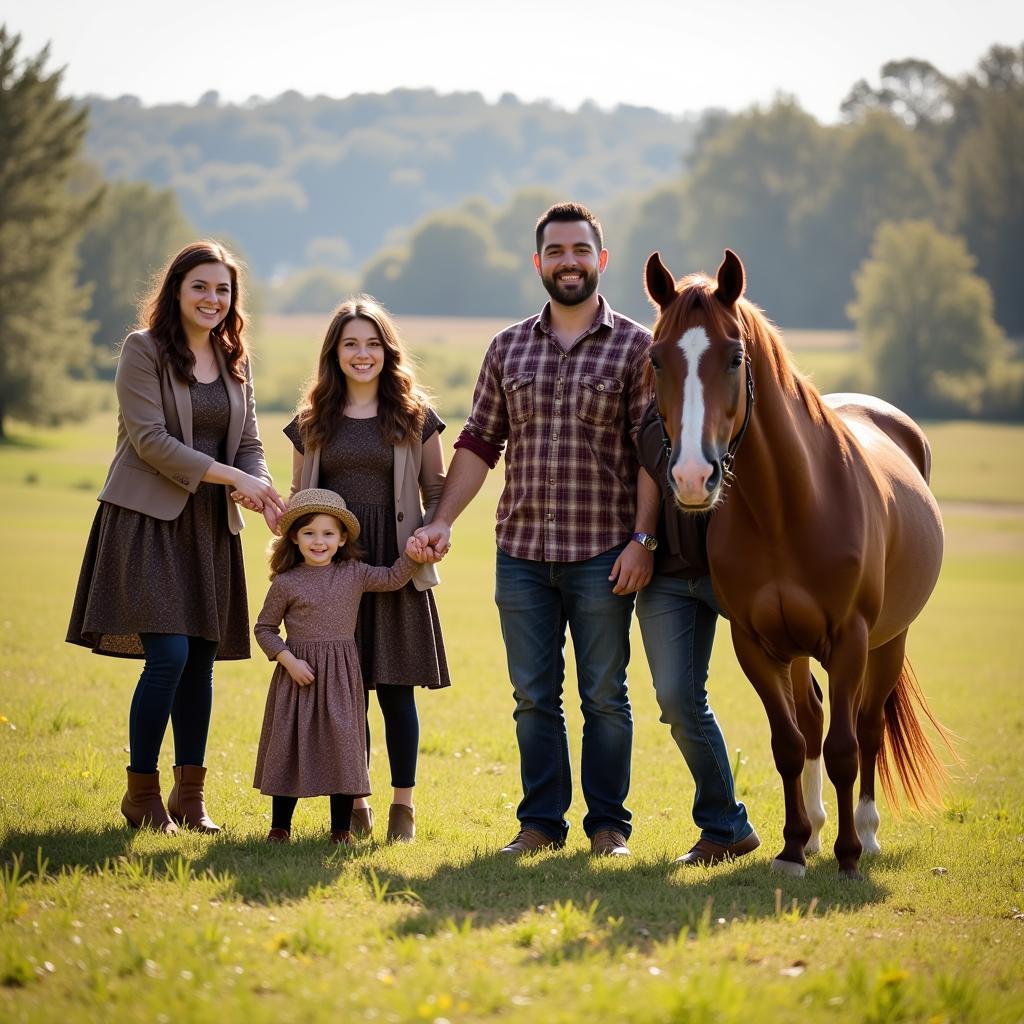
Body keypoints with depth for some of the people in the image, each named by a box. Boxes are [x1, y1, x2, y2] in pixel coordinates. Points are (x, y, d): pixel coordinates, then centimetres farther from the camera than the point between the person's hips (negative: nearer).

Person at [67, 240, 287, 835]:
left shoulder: (236, 362, 14)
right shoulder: (144, 350, -5)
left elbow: (249, 443, 12)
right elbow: (149, 438, -13)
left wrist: (252, 486, -11)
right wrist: (230, 476, -17)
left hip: (210, 526, 6)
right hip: (150, 518, -6)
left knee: (202, 661, 5)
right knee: (169, 654, -14)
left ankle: (191, 797, 14)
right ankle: (142, 793, 0)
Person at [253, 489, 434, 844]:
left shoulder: (354, 574, 4)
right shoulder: (285, 583, -3)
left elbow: (392, 579, 11)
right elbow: (264, 628, 2)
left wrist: (410, 556, -7)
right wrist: (289, 660, -10)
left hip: (340, 677, 2)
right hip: (298, 675, -1)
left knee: (343, 746, -1)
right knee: (289, 746, 4)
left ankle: (341, 828, 7)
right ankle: (280, 825, 15)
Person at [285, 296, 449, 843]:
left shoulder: (414, 417, 6)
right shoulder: (313, 421, 11)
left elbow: (437, 490, 6)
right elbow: (298, 497, 15)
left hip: (394, 567, -2)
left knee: (395, 686, -1)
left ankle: (404, 803, 6)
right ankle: (354, 802, 10)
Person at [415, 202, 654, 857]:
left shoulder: (636, 347, -1)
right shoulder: (509, 348, 10)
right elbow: (480, 443, 12)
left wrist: (642, 540, -12)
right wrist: (442, 521, 3)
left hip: (603, 554, -3)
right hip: (521, 552, 3)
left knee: (605, 695, 4)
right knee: (533, 697, 8)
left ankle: (609, 824, 13)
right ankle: (541, 822, 16)